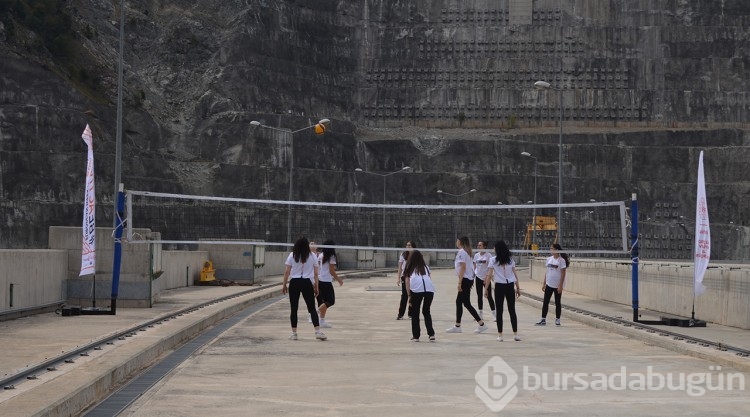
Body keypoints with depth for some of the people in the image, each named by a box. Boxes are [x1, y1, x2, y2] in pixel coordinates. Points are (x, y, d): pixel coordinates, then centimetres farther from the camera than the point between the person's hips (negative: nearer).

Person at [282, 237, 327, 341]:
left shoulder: (292, 256, 3)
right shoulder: (313, 256, 4)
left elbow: (287, 272, 0)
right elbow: (315, 273, 3)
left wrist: (284, 285, 7)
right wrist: (316, 287, 9)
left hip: (294, 282, 0)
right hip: (307, 283, 0)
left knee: (294, 308, 6)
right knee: (312, 308, 3)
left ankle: (294, 333, 6)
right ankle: (317, 331, -4)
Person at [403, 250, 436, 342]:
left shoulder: (409, 269, 27)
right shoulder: (425, 267, 32)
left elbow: (407, 282, 14)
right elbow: (429, 279, 21)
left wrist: (409, 296, 11)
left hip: (416, 289, -2)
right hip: (430, 289, 2)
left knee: (415, 313, 12)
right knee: (426, 311, 19)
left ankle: (416, 336, 13)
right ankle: (431, 334, 11)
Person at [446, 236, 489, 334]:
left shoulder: (461, 252, -13)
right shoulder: (466, 252, 14)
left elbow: (463, 267, -20)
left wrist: (460, 282, -20)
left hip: (465, 279, -10)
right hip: (469, 279, 10)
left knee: (466, 303, -6)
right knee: (459, 302, 12)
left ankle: (482, 324, -5)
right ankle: (457, 326, 16)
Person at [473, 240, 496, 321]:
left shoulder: (488, 256, -9)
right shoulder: (476, 255, 6)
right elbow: (475, 266, 12)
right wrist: (473, 277, 7)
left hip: (486, 278, -5)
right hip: (478, 277, 5)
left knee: (489, 296, -5)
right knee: (479, 296, 8)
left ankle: (494, 314, 0)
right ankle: (480, 313, 14)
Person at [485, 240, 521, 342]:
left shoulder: (493, 260, -3)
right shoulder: (510, 259, 6)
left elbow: (489, 275, -6)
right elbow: (515, 274, 6)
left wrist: (486, 288, 0)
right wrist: (518, 288, 12)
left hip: (499, 286, -3)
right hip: (510, 286, 3)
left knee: (499, 311, 4)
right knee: (512, 310, 8)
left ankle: (500, 335, 4)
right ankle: (515, 334, 6)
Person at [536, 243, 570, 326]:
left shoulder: (561, 260, -10)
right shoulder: (549, 259, 7)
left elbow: (563, 274, -12)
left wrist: (560, 285, -16)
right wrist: (544, 283, 9)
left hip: (557, 286, -5)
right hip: (549, 285, 5)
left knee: (557, 303, 5)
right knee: (545, 302, 3)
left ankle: (557, 319, 15)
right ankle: (543, 319, 8)